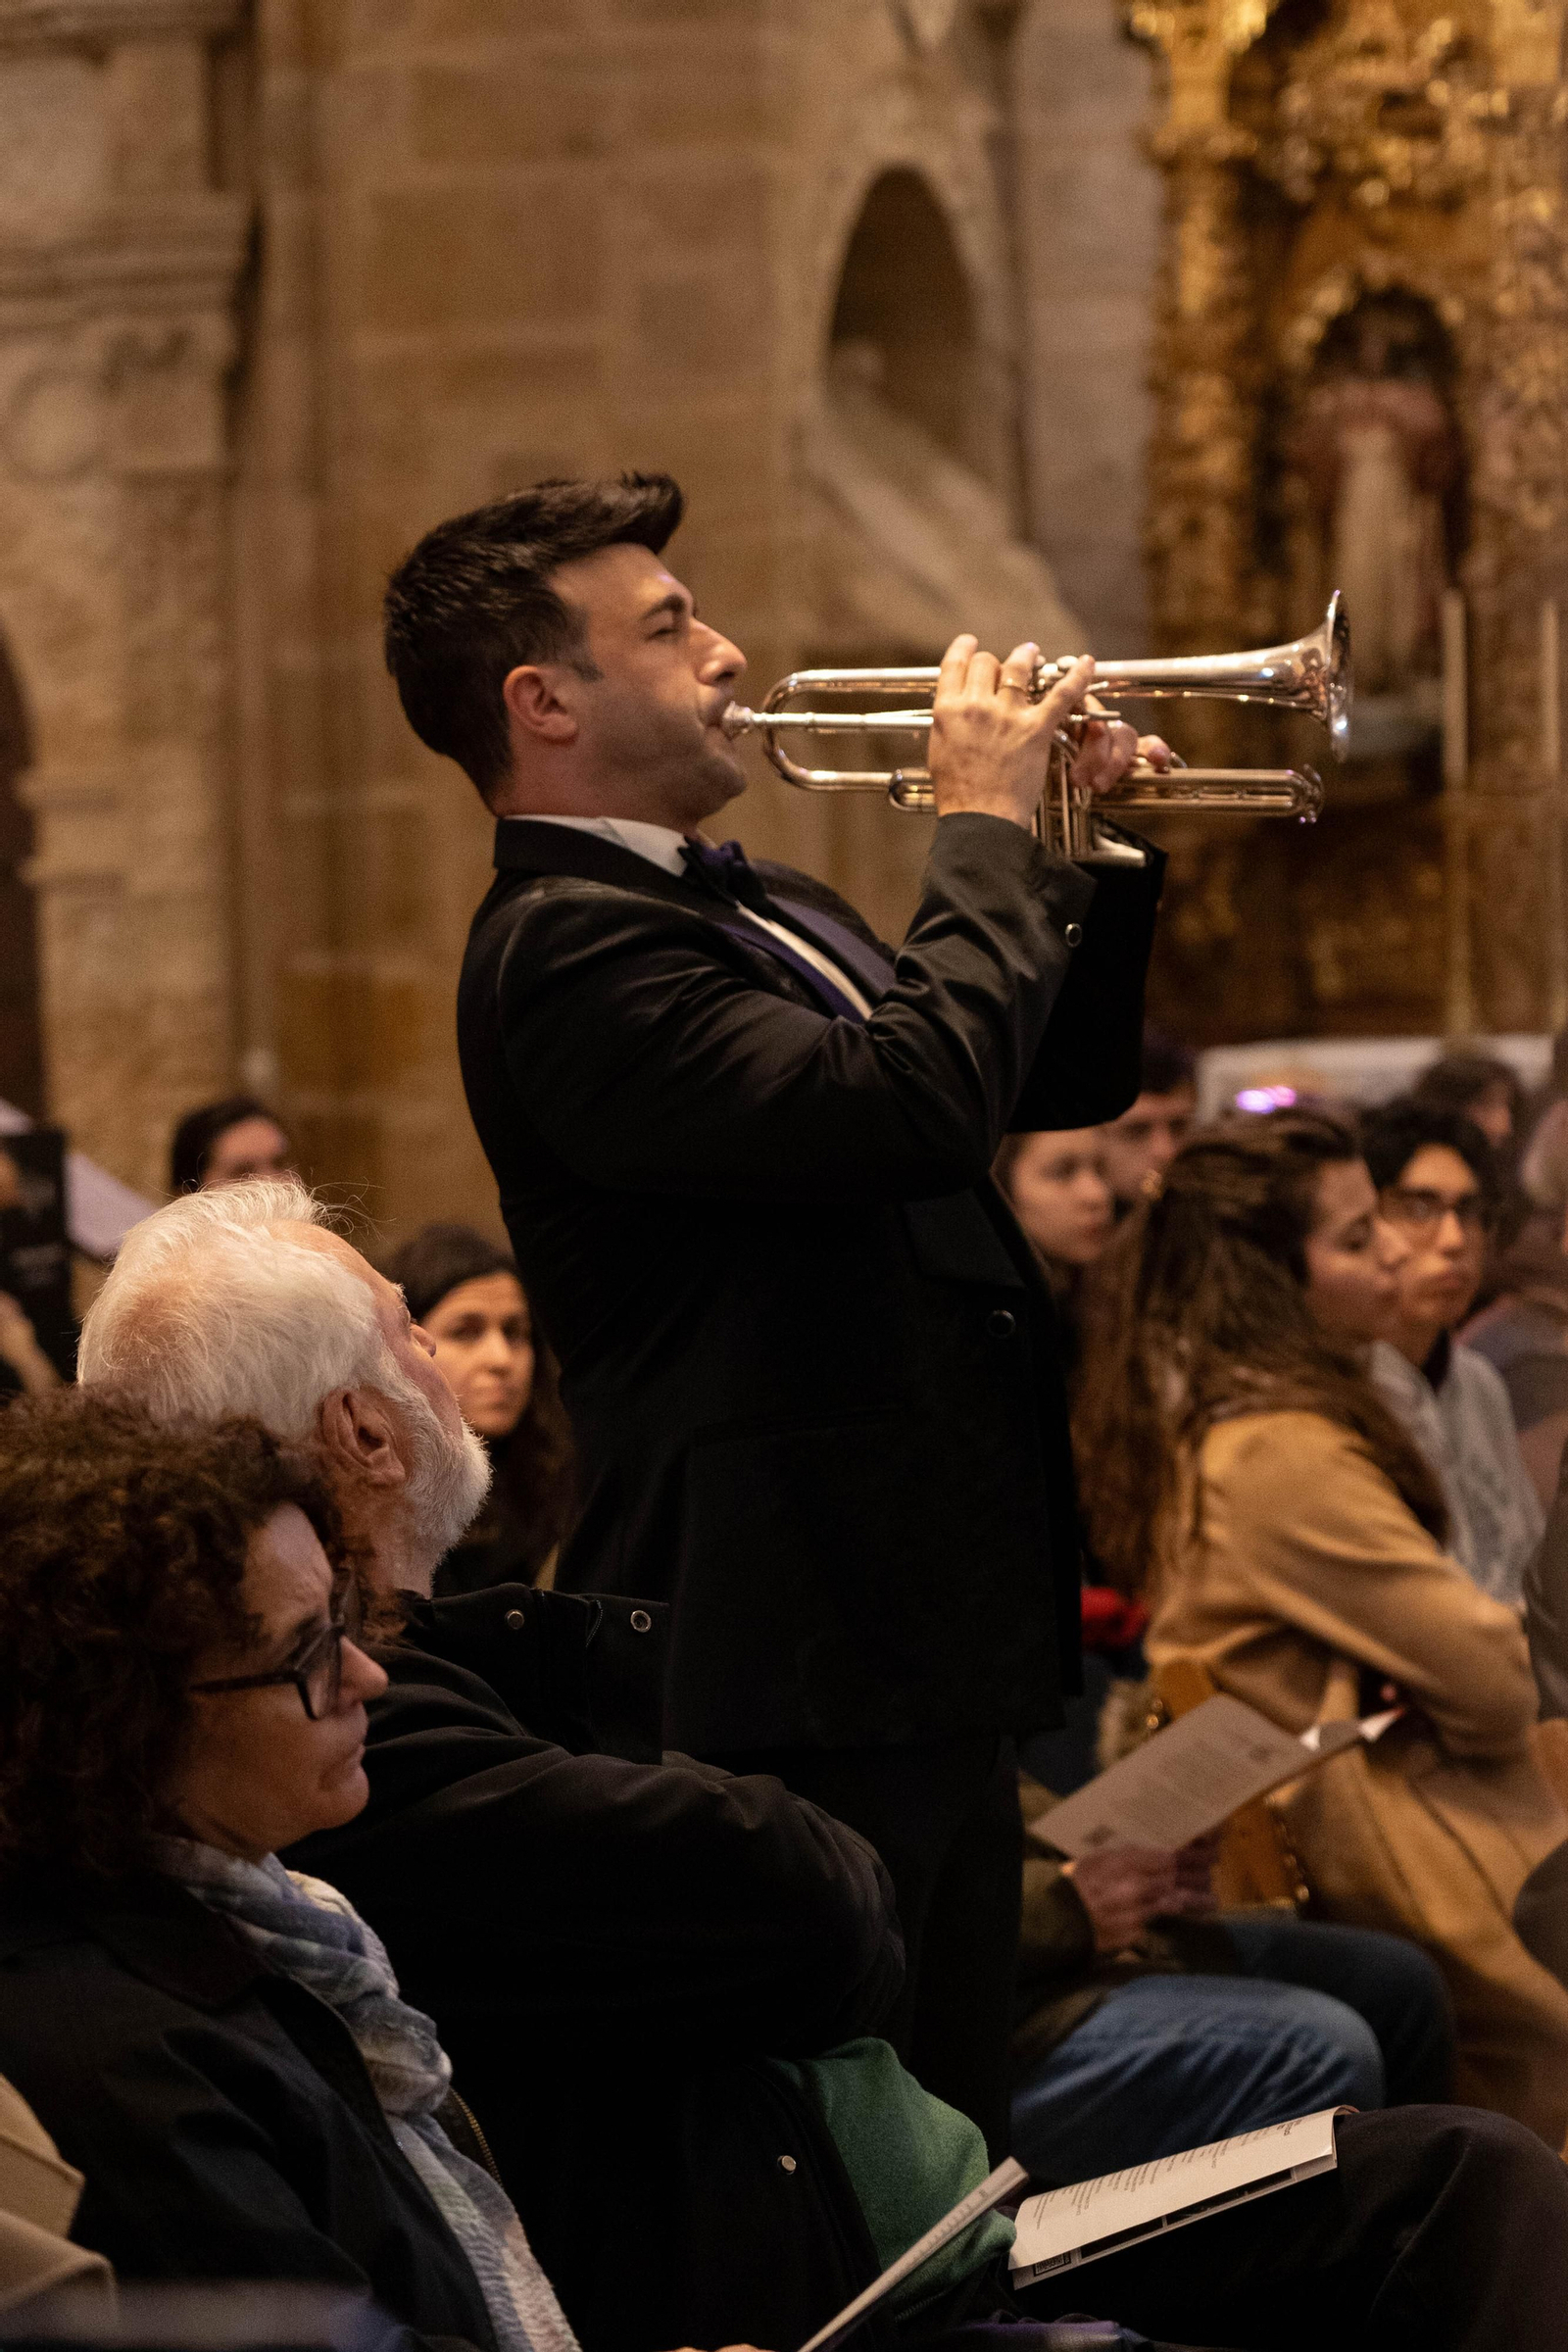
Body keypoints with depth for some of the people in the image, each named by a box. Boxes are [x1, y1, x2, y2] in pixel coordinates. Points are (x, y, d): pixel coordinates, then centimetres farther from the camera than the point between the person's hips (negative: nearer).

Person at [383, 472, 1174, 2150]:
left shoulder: (752, 909, 17)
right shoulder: (567, 946, -16)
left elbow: (1063, 1079, 23)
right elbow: (913, 1103, -28)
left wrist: (1101, 853, 8)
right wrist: (985, 826, -14)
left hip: (927, 1643, 10)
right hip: (800, 1666, -10)